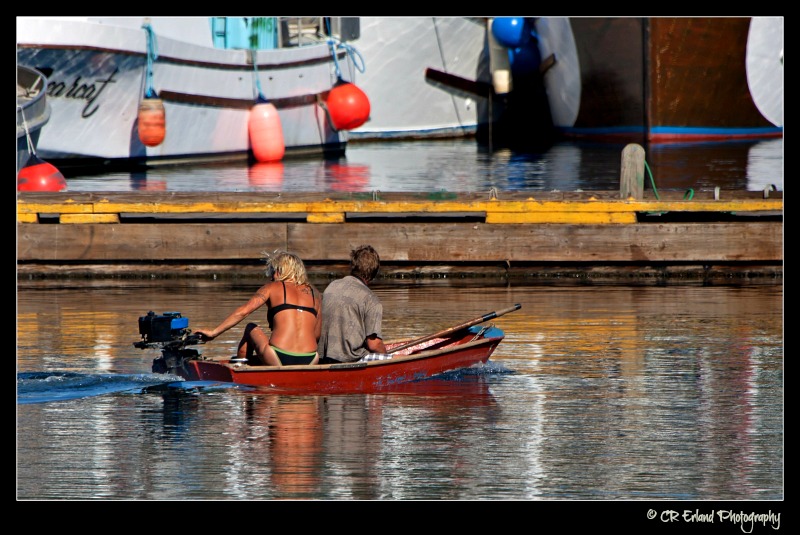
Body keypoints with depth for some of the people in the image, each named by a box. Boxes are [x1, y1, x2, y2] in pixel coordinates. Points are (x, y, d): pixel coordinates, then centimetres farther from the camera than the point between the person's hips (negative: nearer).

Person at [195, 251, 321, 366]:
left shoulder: (272, 288, 10)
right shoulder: (314, 293, 17)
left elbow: (243, 312, 0)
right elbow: (316, 335, 15)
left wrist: (214, 332, 5)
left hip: (278, 360, -3)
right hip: (309, 363, 3)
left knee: (251, 329, 25)